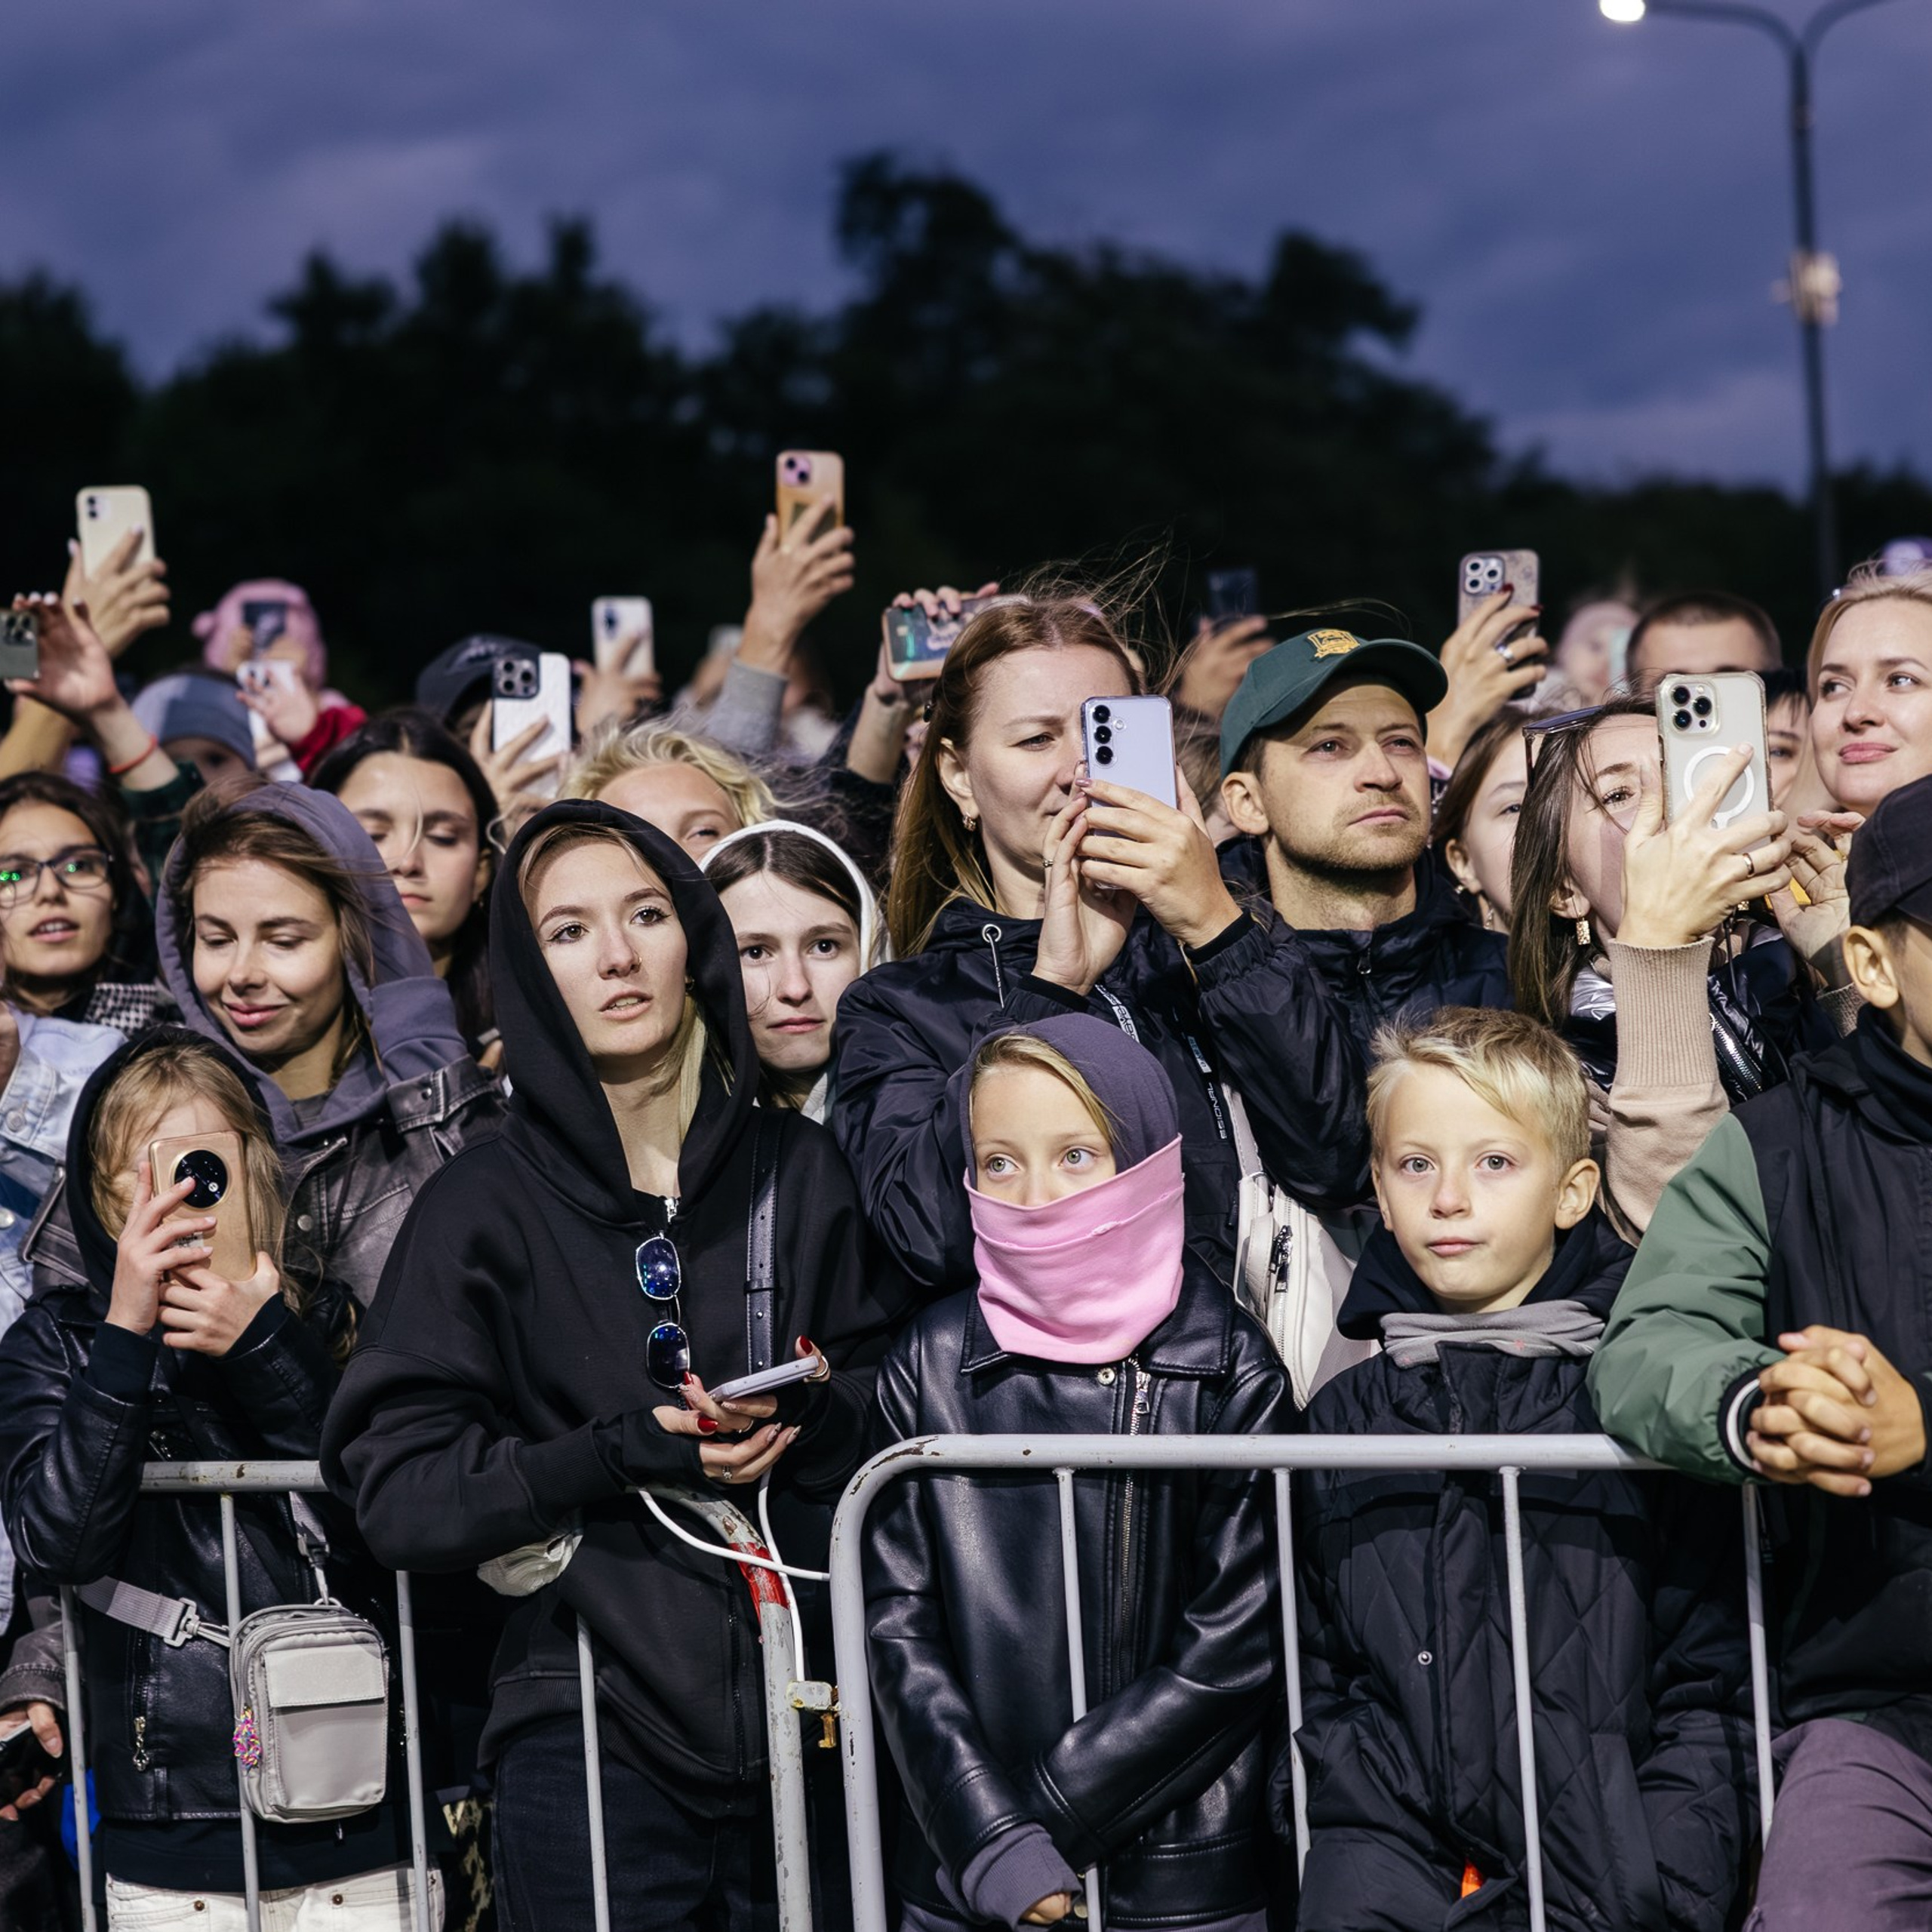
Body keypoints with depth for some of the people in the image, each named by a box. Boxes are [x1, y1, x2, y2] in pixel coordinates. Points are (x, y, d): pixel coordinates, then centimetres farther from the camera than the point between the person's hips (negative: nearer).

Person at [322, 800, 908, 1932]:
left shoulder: (799, 1172, 7)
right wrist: (627, 1452, -19)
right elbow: (396, 1487, -8)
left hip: (802, 1713, 2)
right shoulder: (487, 1206, 0)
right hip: (593, 1735, -2)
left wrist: (805, 1422, -14)